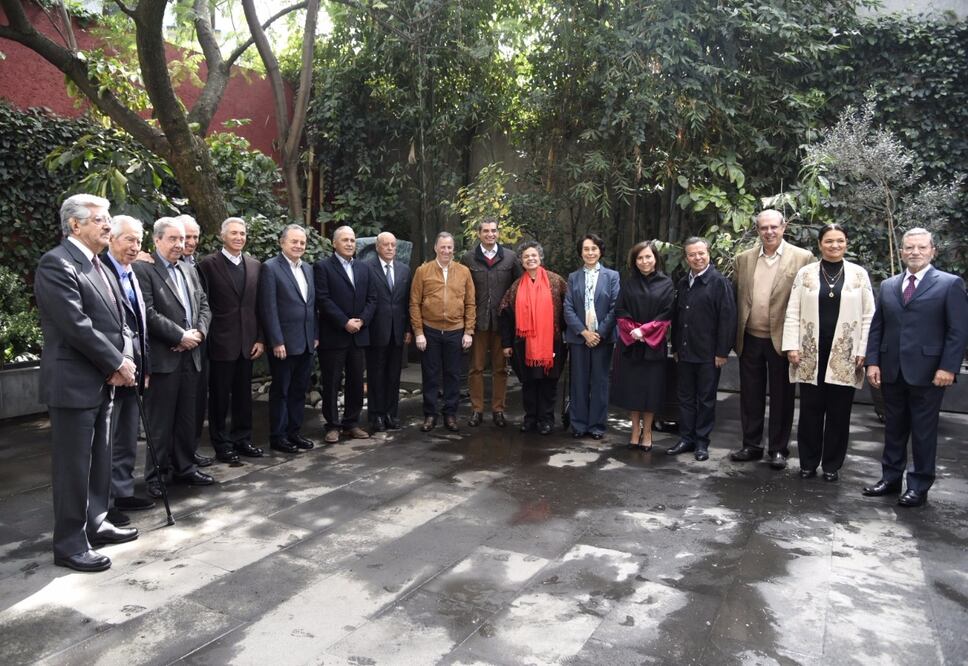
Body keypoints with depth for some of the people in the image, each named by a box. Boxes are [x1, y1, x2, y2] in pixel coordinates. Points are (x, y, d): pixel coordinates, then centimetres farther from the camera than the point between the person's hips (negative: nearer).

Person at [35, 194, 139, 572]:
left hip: (103, 381, 9)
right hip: (74, 382, -9)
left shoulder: (96, 265, 15)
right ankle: (69, 544, 11)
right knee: (73, 465, 0)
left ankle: (95, 524, 29)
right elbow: (76, 325, -21)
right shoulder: (57, 263, -14)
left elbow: (116, 319, 13)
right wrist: (117, 363, -14)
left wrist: (124, 362, -2)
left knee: (99, 460, 16)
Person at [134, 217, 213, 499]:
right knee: (160, 421, 2)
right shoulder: (143, 269, -7)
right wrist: (180, 336, -14)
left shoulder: (189, 270, 16)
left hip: (191, 355, 7)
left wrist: (198, 332, -4)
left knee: (187, 418, 13)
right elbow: (148, 313, -15)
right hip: (163, 357, -6)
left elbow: (204, 305, 14)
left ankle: (185, 467, 25)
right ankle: (155, 474, 13)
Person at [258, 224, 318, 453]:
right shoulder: (270, 268, -8)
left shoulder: (307, 269, 13)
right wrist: (276, 342, -16)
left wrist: (315, 335, 11)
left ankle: (294, 432, 24)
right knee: (280, 391, 5)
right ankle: (278, 437, 15)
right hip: (284, 343, -6)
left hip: (306, 343, 6)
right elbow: (268, 309, -13)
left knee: (299, 390, 13)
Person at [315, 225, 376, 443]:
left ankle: (351, 423, 20)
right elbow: (323, 299, -12)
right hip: (333, 336, -5)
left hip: (359, 335, 5)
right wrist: (345, 322, -16)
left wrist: (361, 320, -7)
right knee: (331, 383, 2)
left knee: (356, 382, 9)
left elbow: (371, 298, 9)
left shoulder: (364, 268, 14)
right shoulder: (322, 266, -3)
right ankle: (332, 425, 13)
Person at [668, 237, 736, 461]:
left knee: (706, 399, 6)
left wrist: (722, 352, -14)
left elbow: (727, 319, -12)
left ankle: (702, 441, 16)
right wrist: (675, 347, 12)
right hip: (684, 352, 6)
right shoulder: (683, 283, 11)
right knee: (685, 397, 12)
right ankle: (686, 438, 22)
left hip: (708, 354, -6)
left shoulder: (719, 282, -8)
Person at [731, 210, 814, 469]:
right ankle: (751, 445, 24)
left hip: (781, 339, -3)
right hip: (750, 339, 3)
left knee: (781, 397, 7)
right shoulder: (743, 259, 7)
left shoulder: (802, 258, -3)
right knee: (750, 395, 11)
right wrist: (736, 336, 3)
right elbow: (737, 299, 9)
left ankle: (778, 449, 20)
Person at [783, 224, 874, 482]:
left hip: (844, 355, 0)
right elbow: (793, 313, 2)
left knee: (839, 412, 6)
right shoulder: (805, 273, 4)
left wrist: (863, 351, -3)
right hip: (810, 354, 0)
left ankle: (832, 465, 19)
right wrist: (791, 346, -5)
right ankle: (808, 463, 18)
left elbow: (868, 316, 4)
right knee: (810, 411, 6)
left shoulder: (859, 274, 5)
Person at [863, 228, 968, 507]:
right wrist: (873, 362, 2)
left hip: (927, 373, -4)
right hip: (892, 371, 4)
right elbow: (877, 327, 11)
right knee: (894, 429, 13)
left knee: (923, 432, 5)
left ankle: (919, 486, 17)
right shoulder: (888, 286, 11)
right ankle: (890, 478, 24)